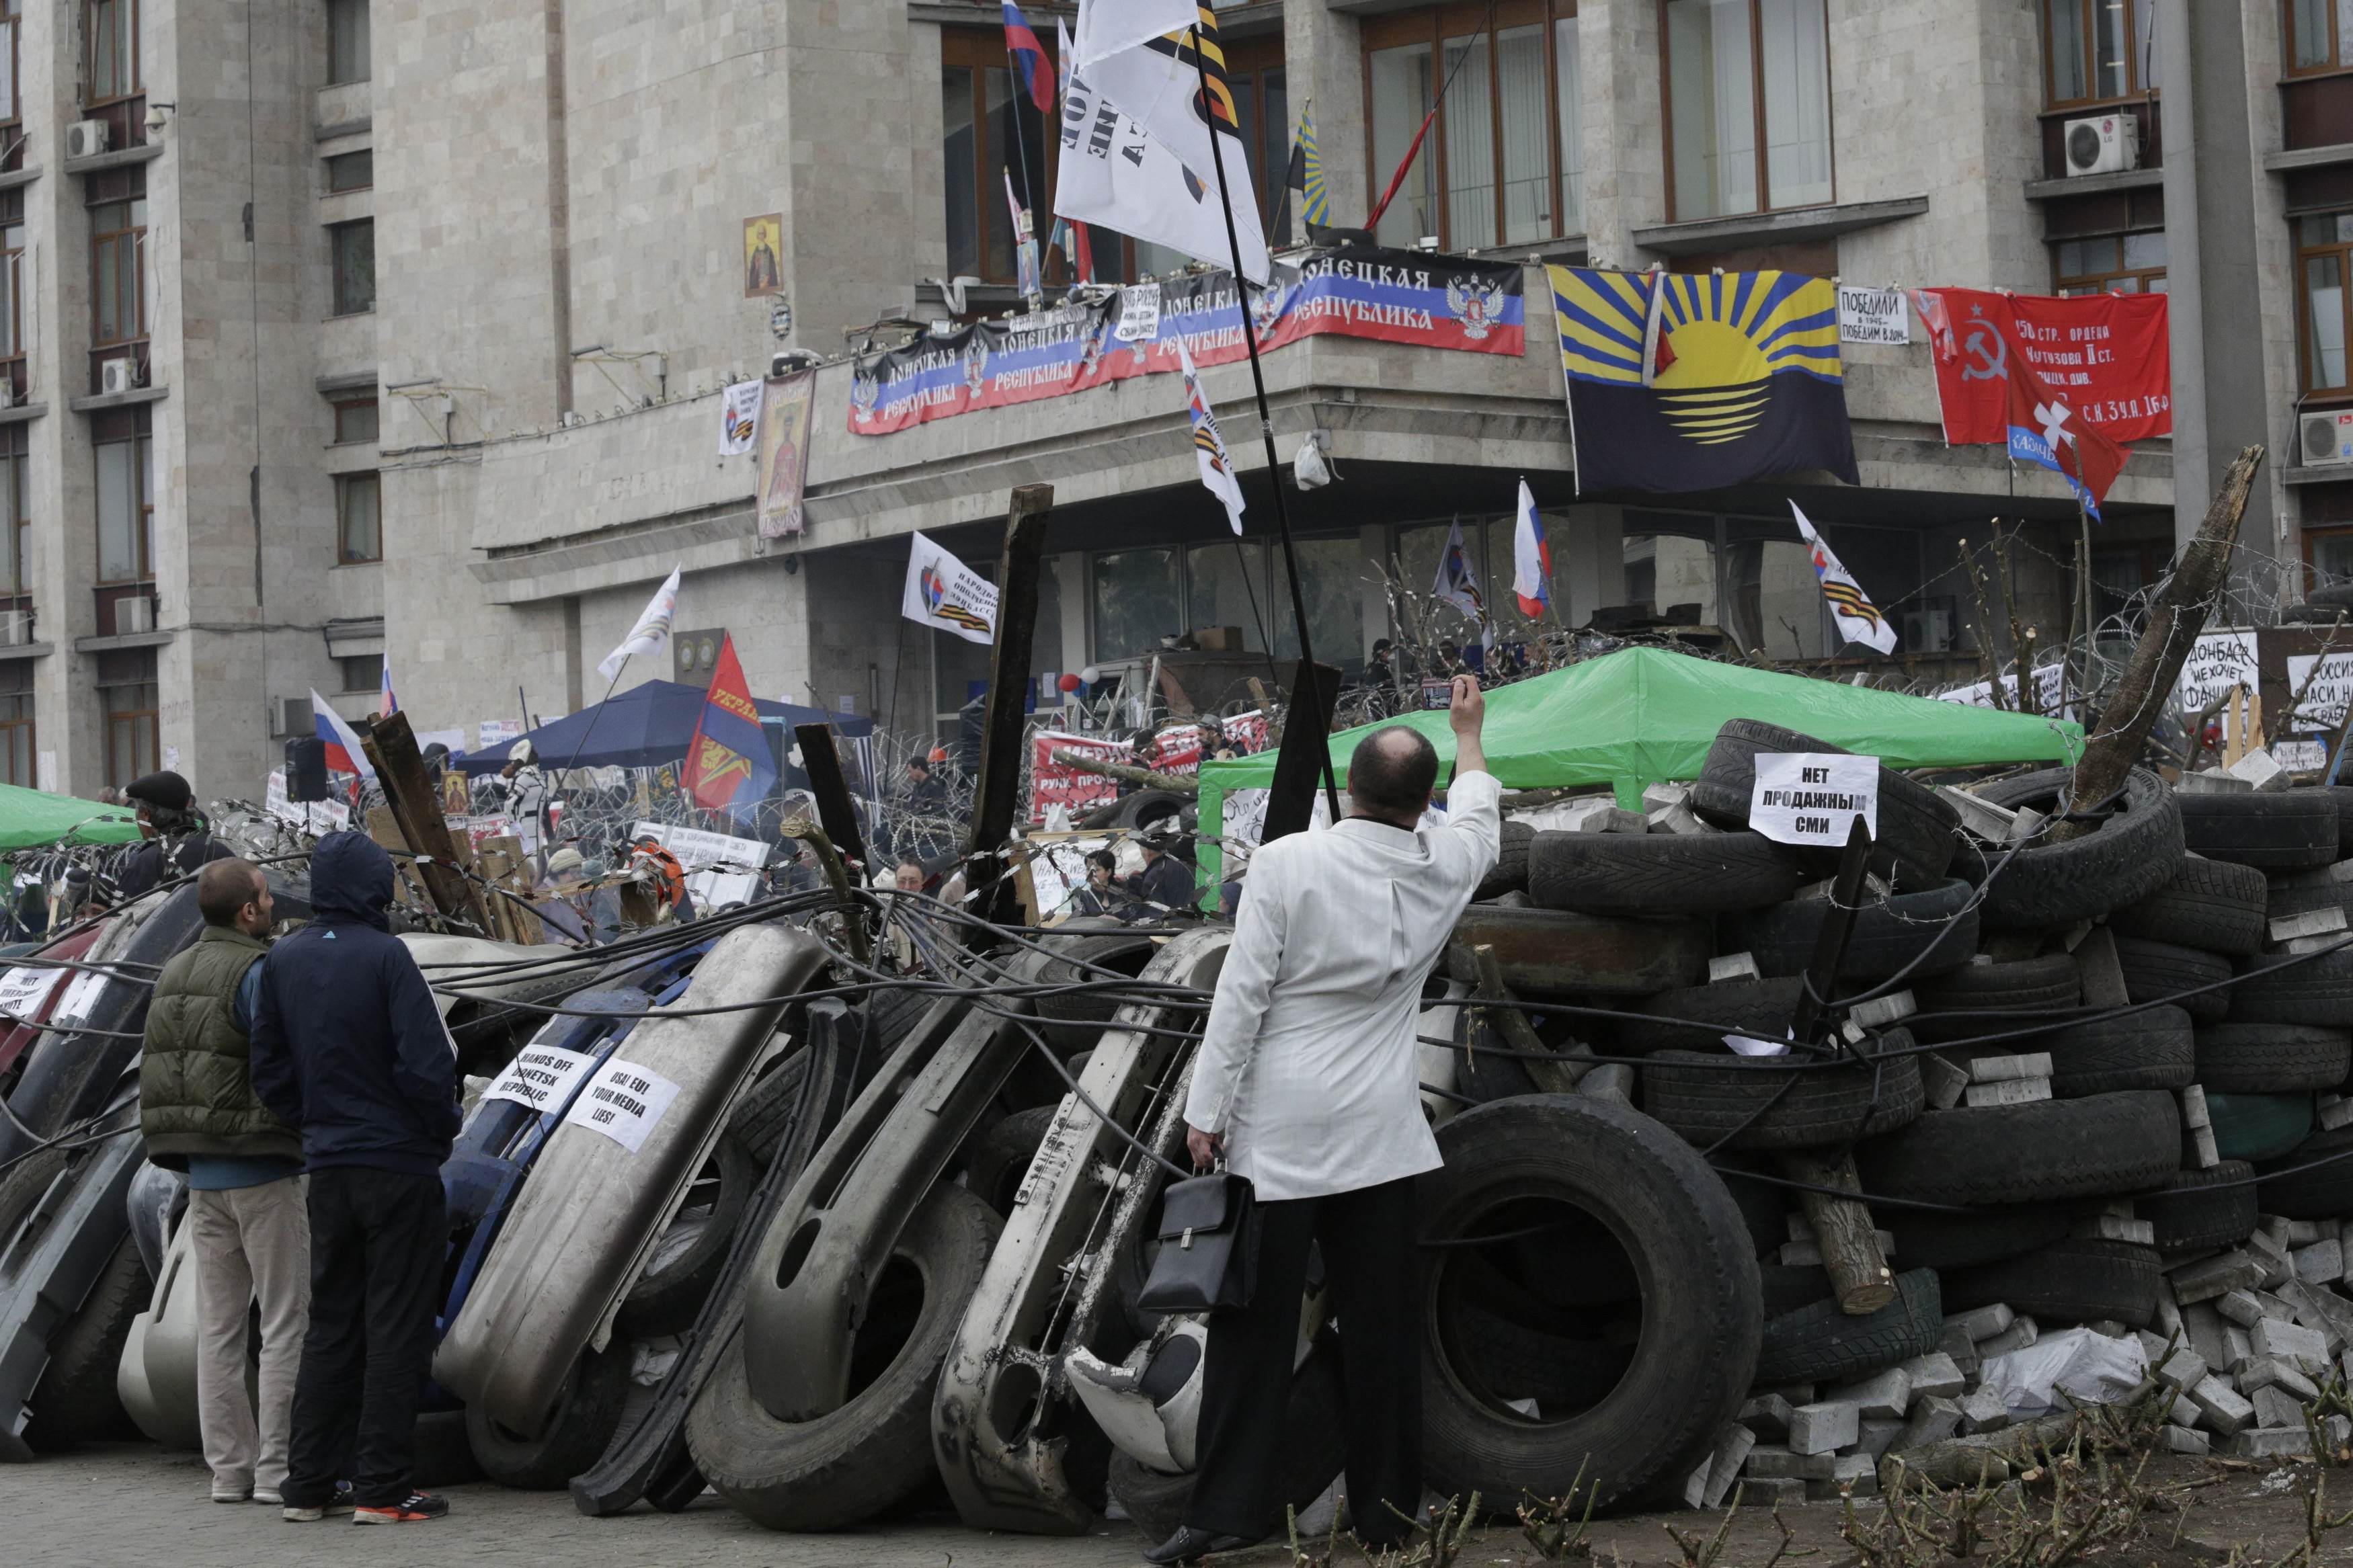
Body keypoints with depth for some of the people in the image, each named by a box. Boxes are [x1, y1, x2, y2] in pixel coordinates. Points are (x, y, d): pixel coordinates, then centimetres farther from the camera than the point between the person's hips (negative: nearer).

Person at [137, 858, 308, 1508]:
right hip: (263, 1168, -8)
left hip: (201, 1174, 8)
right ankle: (280, 1469, -4)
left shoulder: (174, 975, 12)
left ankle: (230, 1467, 11)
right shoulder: (257, 973, -14)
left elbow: (159, 1069, 14)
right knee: (289, 1320, -2)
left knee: (219, 1324, 9)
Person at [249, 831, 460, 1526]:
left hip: (329, 1170, 6)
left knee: (331, 1324, 14)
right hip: (400, 1164, -6)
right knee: (397, 1326, 0)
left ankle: (309, 1482, 15)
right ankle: (381, 1487, 0)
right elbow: (427, 1063, -18)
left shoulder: (283, 961, 5)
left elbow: (269, 1070, 9)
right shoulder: (383, 955, -14)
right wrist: (442, 1130, -1)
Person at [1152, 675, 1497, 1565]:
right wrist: (1469, 737, 43)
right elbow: (1478, 818, 26)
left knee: (1254, 1325, 1)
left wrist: (1206, 1111, -4)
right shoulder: (1438, 873, 1)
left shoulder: (1287, 865, -10)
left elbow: (1242, 996, -11)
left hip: (1277, 1133, -3)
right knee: (1380, 1327, 8)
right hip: (1379, 1133, 3)